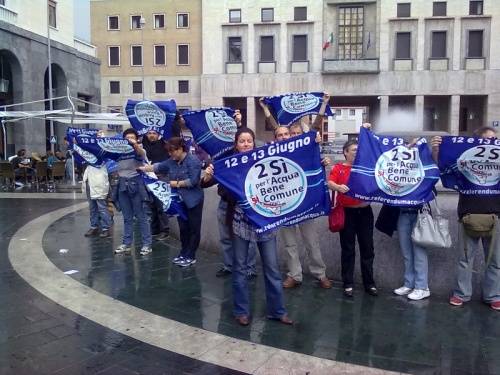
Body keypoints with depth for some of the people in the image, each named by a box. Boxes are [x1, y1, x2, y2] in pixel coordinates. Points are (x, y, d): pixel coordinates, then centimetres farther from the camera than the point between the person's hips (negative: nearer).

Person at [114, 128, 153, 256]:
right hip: (123, 184, 4)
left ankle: (147, 244, 6)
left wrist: (135, 144, -45)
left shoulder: (140, 151, -3)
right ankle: (126, 244, 18)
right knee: (127, 217, 11)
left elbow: (141, 154, -25)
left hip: (136, 184, -4)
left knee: (142, 216, 0)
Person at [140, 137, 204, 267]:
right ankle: (184, 253, 25)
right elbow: (157, 167, 17)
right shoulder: (171, 161, 7)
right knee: (183, 228, 14)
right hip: (180, 201, 7)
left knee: (193, 229, 2)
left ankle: (191, 256, 9)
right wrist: (141, 168, 17)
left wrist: (178, 184, -14)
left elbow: (193, 181, -23)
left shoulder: (193, 161, -17)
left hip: (193, 201, -7)